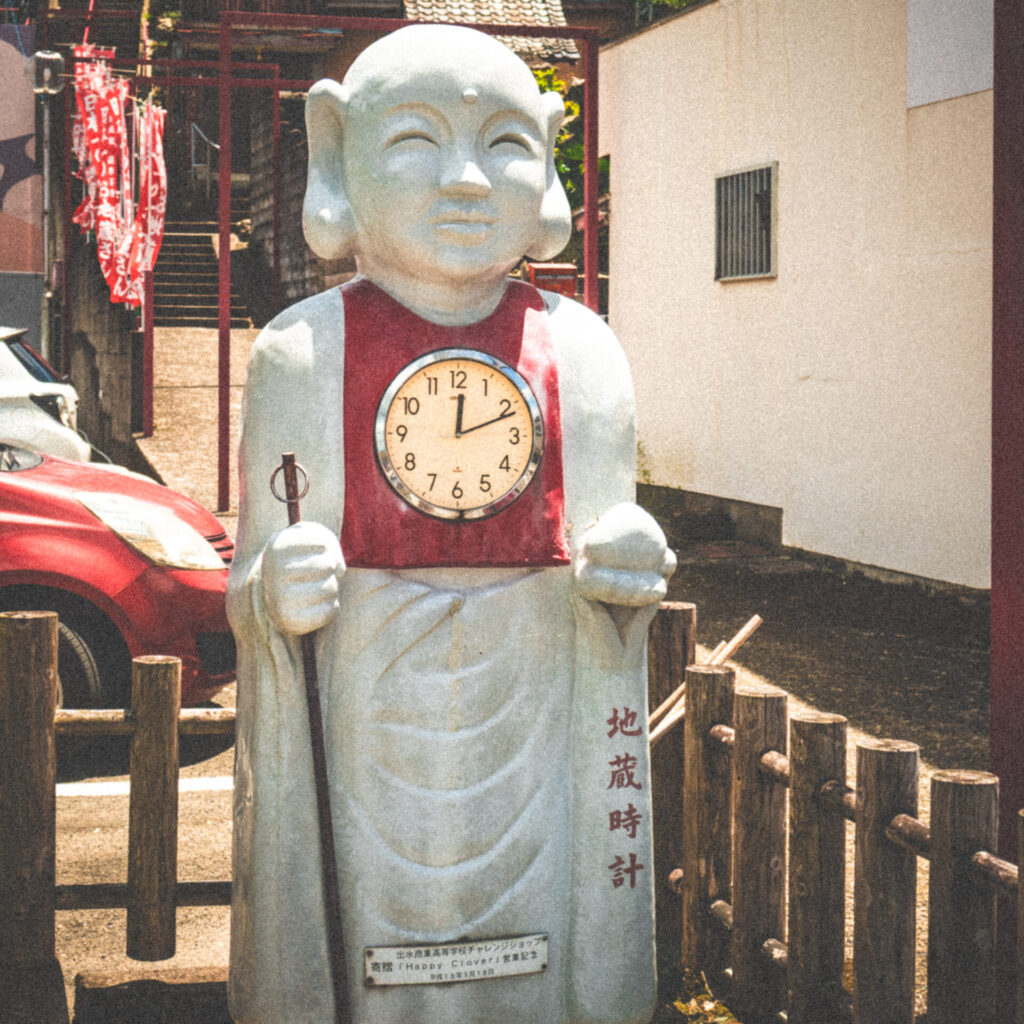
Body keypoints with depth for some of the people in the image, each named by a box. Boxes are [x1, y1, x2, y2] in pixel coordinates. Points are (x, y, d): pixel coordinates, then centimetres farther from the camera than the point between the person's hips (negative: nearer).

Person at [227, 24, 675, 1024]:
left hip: (529, 743, 2)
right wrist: (276, 595, -21)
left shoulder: (576, 352, 2)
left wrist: (623, 579, -11)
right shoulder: (306, 351, -4)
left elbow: (605, 573, 10)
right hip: (359, 743, -1)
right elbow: (248, 594, 0)